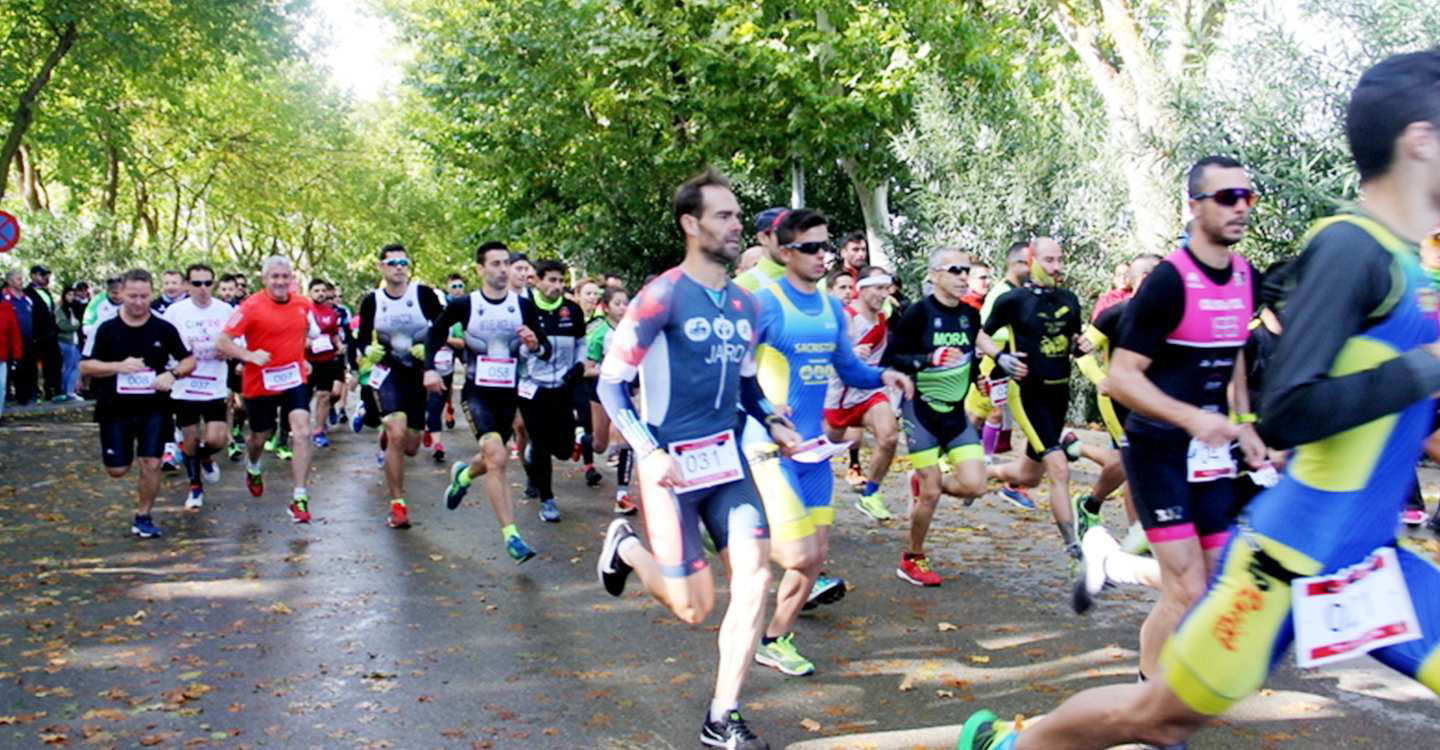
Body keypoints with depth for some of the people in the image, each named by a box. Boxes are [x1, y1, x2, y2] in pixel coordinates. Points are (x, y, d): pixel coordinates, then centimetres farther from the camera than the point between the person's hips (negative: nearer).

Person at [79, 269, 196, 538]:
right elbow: (85, 366, -4)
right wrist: (119, 366, -21)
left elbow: (190, 360, 5)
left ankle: (143, 517, 14)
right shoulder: (106, 329, -5)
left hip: (154, 407, 0)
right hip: (116, 407, 0)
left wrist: (172, 374, -16)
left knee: (151, 464, -5)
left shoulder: (164, 329, -3)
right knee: (117, 470, 6)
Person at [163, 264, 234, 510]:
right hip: (184, 387, 0)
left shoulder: (226, 311, -1)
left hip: (216, 386, 0)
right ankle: (195, 488, 29)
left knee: (216, 440, -9)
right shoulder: (175, 311, -4)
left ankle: (206, 457, 28)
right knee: (189, 440, 9)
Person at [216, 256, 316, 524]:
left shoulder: (303, 304, 0)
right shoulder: (251, 306, -13)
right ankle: (253, 469, 53)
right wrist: (250, 356, -27)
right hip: (260, 383, -2)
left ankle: (299, 499, -11)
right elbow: (222, 342, -15)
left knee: (302, 432, -16)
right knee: (260, 436, 16)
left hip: (294, 379, 2)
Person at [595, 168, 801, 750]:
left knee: (755, 578, -7)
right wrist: (650, 453, -20)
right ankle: (625, 545, 31)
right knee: (694, 607, 0)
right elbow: (611, 383, -9)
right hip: (673, 464, -6)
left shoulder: (744, 303, 9)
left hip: (728, 458, 6)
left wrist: (773, 423, 3)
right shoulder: (664, 295, -11)